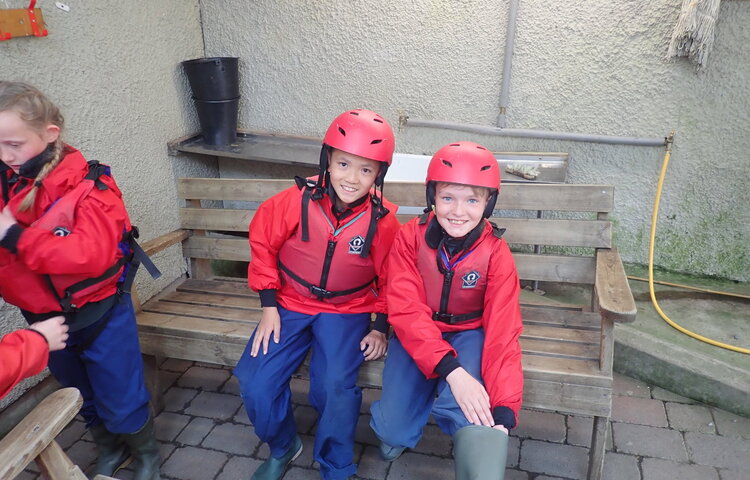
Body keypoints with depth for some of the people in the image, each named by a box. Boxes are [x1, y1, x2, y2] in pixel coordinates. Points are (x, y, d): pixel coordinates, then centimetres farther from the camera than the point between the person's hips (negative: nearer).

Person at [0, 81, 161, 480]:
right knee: (83, 400, 25)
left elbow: (92, 254, -31)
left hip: (101, 315, -5)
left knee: (121, 400, 10)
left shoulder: (88, 185, -21)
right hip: (44, 320, 6)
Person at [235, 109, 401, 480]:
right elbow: (263, 244, -3)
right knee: (254, 383, -10)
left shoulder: (383, 219, -15)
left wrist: (380, 327, -3)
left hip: (347, 312, -1)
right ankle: (283, 447, 23)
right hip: (290, 304, 2)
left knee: (335, 386, -22)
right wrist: (269, 306, -3)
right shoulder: (297, 200, -16)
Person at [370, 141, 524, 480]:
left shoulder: (496, 253, -16)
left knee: (470, 414, -32)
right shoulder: (410, 238, -17)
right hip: (417, 334, 1)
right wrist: (451, 371, -36)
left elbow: (502, 332, -18)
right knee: (394, 429, -11)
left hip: (469, 334, -1)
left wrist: (504, 409, -30)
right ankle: (395, 431, 22)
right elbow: (406, 311, -22)